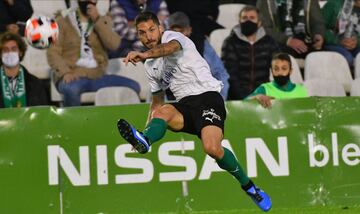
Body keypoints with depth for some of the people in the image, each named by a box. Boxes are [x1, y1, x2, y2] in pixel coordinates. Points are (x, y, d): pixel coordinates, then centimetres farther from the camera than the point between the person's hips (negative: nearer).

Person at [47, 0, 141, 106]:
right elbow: (53, 53, -4)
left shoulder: (103, 20, 14)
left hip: (97, 77, 4)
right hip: (73, 77, -4)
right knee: (71, 89, -40)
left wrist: (97, 20, -11)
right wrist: (65, 72, -21)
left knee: (133, 87, -16)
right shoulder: (62, 21, 4)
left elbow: (113, 44, -4)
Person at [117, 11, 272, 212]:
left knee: (213, 148, -28)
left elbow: (171, 47, -29)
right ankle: (144, 140, -64)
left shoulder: (172, 36, -2)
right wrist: (148, 126, 15)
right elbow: (157, 100, 32)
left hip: (207, 96, -6)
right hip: (185, 104, 6)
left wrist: (145, 54, -50)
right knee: (164, 111, -30)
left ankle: (249, 186, -5)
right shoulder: (150, 65, 21)